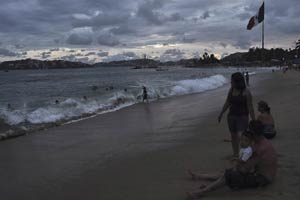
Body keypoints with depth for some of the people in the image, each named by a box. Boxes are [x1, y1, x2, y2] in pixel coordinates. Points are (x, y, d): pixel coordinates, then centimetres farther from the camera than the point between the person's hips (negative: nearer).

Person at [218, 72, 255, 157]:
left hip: (242, 117, -6)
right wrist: (221, 114, 13)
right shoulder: (231, 89, 0)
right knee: (233, 136, 14)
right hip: (231, 116, 6)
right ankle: (235, 155, 30)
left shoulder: (246, 92, -17)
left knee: (240, 137, -19)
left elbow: (250, 108, -15)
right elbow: (227, 103, 10)